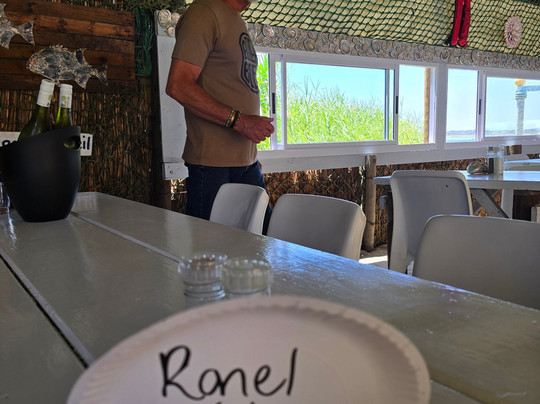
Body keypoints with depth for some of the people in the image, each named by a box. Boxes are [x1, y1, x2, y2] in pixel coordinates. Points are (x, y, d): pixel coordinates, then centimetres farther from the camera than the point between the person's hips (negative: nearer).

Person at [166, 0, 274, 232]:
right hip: (214, 162, -9)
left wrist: (251, 154, 19)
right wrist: (238, 120, -21)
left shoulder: (238, 21, 19)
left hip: (247, 161, 9)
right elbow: (178, 85, -19)